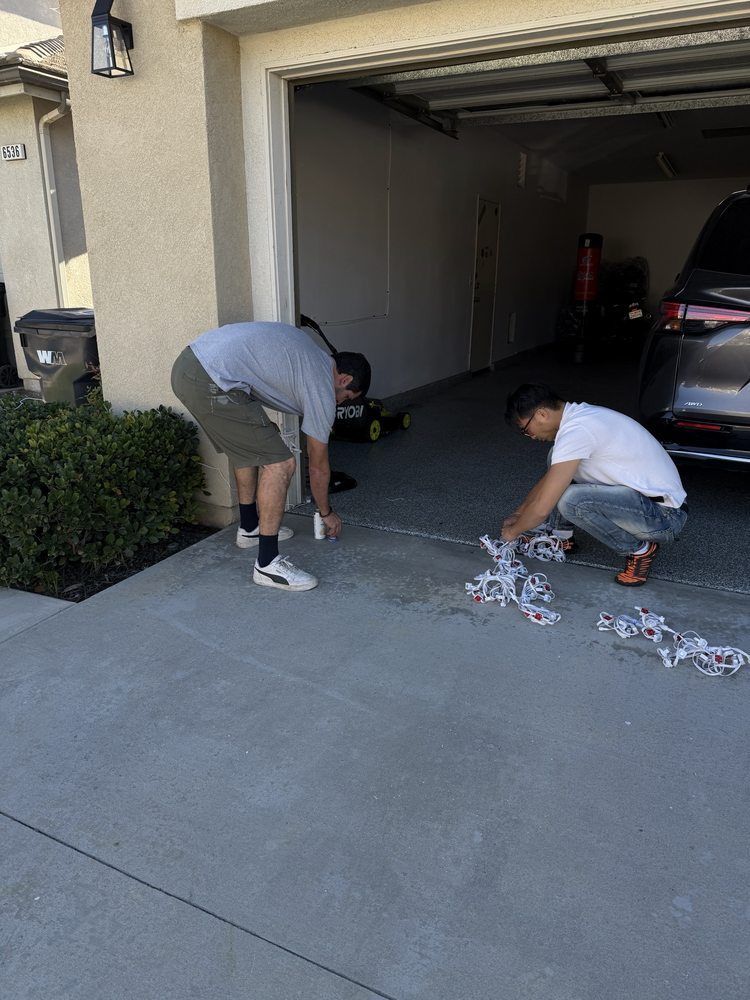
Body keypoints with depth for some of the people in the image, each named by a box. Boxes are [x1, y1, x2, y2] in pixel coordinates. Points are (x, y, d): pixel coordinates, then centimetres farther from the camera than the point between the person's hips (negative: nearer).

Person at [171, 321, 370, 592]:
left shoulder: (311, 353, 23)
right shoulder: (322, 392, 0)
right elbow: (318, 467, 9)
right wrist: (327, 513, 25)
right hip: (211, 383, -10)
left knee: (249, 447, 26)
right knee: (280, 464, -5)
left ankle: (249, 528, 40)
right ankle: (268, 564, 1)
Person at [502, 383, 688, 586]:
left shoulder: (576, 431, -24)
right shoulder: (580, 415, 7)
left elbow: (541, 509, -21)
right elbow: (549, 477, 23)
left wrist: (513, 531, -2)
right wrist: (518, 513, 26)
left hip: (664, 515, -9)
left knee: (570, 500, -30)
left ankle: (639, 549, -6)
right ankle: (562, 538, 16)